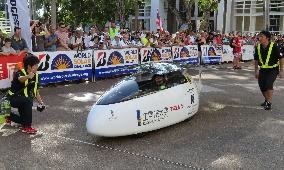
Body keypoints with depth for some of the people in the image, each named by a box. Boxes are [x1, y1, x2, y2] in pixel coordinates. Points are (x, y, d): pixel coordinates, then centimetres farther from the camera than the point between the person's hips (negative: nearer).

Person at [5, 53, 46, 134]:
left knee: (25, 120, 13)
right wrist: (28, 76, -70)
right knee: (28, 100, -36)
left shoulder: (35, 75, -1)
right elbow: (20, 79, -48)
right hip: (12, 99, -8)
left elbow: (35, 91, 7)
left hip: (22, 101, 8)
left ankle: (9, 116, 41)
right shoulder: (20, 72, -22)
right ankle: (27, 127, -28)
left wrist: (41, 103, -2)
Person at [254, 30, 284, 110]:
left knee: (268, 84, -21)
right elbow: (256, 59, 8)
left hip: (273, 69, -5)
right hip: (263, 69, 5)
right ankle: (266, 100, 32)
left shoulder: (274, 47, -19)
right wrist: (256, 70, 10)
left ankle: (269, 103, -8)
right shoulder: (258, 47, -6)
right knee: (262, 86, 6)